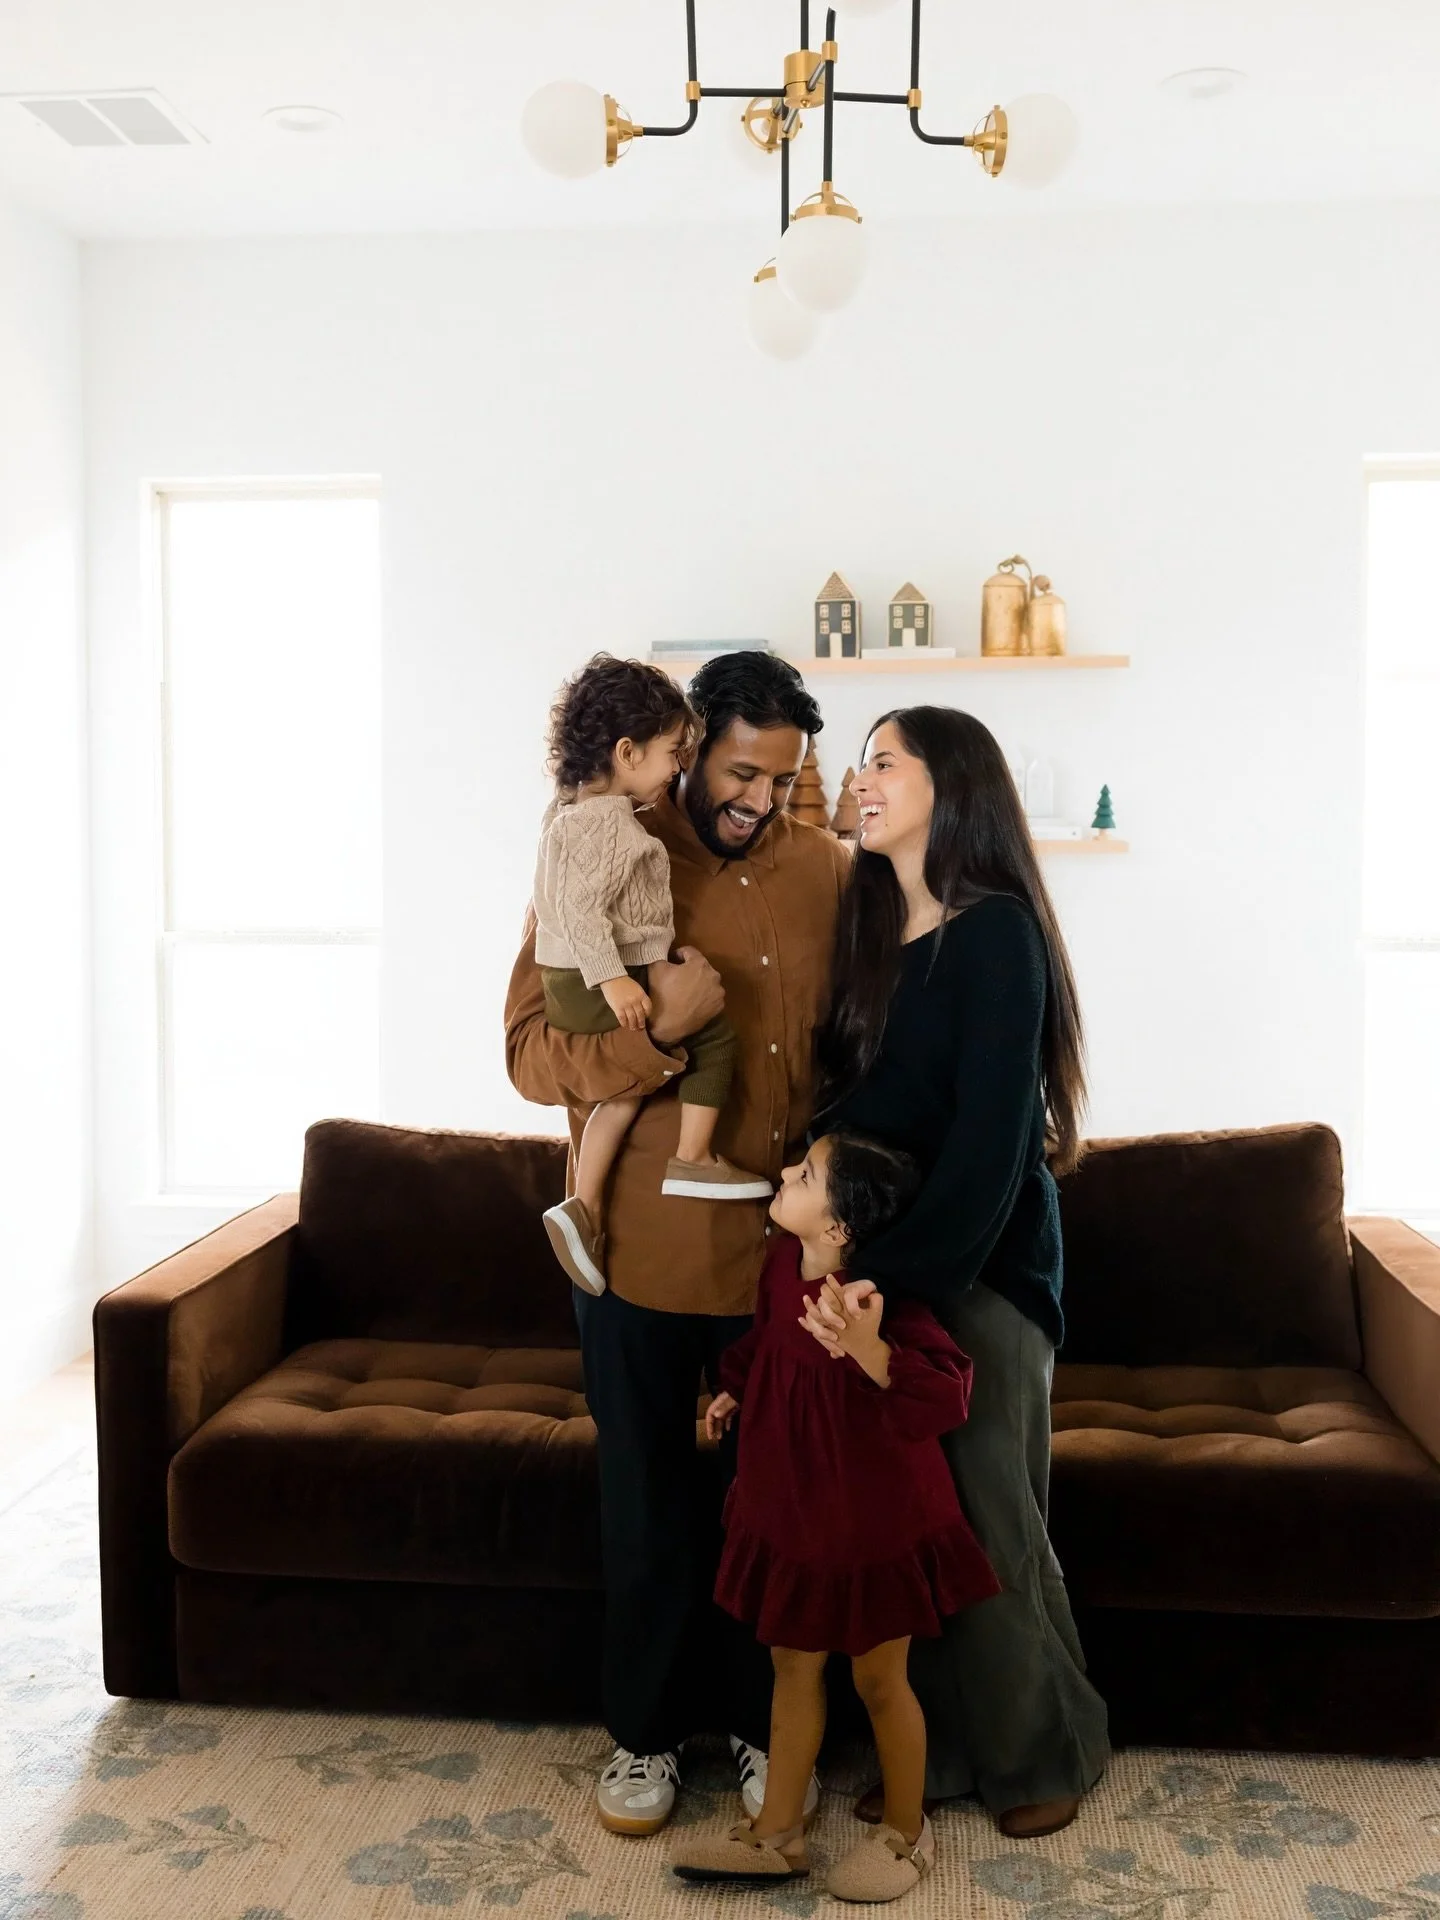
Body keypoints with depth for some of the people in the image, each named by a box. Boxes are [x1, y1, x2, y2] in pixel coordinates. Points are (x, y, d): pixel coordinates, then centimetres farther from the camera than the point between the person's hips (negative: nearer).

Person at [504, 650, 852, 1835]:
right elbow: (532, 1051, -12)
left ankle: (763, 1720, 36)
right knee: (651, 1506, 13)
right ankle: (647, 1728, 33)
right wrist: (660, 1030, -28)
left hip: (786, 1250, 2)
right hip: (646, 1249, -2)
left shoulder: (829, 872, 1)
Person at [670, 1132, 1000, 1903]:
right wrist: (735, 1392, 25)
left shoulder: (884, 1302, -28)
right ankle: (776, 1833, 34)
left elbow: (946, 1396, -37)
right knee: (793, 1667, 18)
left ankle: (906, 1833, 36)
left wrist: (868, 1349, -50)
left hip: (874, 1523, -6)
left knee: (878, 1680, 12)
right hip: (792, 1512, 7)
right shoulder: (783, 1261, -7)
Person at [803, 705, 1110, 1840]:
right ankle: (939, 1750, 26)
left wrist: (890, 1273, -26)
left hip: (982, 1264, -6)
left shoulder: (994, 931, -13)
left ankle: (1045, 1753, 26)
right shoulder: (873, 925, 10)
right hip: (878, 1259, 6)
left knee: (985, 1515, 4)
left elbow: (990, 1138, -20)